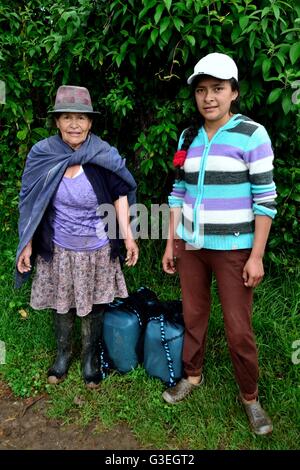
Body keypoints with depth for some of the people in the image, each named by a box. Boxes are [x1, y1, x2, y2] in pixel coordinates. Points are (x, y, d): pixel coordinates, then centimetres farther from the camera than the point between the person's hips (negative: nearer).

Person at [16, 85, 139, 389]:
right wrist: (27, 244, -1)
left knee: (93, 307, 13)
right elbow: (31, 203, -1)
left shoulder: (105, 156, -13)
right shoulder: (41, 155, -9)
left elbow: (119, 195, -3)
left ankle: (90, 357, 37)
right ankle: (63, 353, 43)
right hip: (58, 249, 1)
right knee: (61, 306, 17)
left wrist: (127, 236, -8)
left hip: (96, 250, -1)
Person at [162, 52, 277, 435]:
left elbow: (265, 198, -10)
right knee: (193, 316, 16)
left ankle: (250, 396, 28)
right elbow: (179, 192, 9)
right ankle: (192, 376, 38)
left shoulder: (252, 135, -9)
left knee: (238, 329, 4)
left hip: (232, 248, -4)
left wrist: (256, 256, -13)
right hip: (191, 244, 5)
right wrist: (170, 242, 7)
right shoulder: (188, 137, 5)